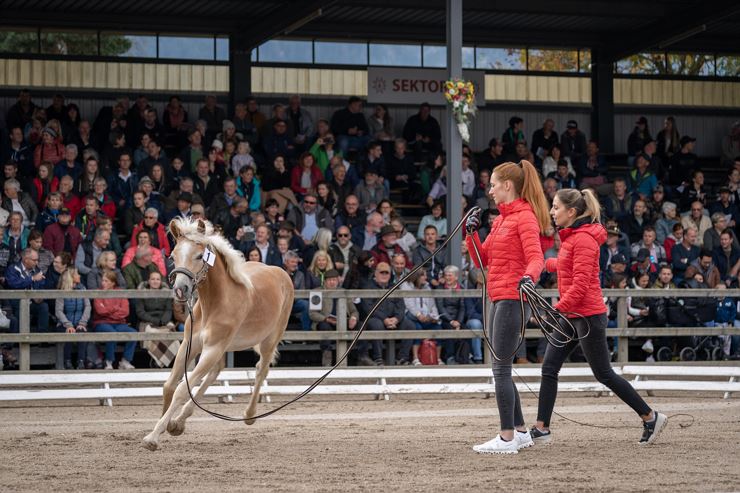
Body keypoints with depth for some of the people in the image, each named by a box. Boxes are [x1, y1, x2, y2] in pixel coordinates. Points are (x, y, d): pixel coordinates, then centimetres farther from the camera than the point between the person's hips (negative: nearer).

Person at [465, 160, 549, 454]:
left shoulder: (525, 217, -10)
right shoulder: (501, 219, 19)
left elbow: (536, 258, -20)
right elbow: (483, 261, 20)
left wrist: (528, 277, -39)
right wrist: (471, 234, 6)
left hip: (512, 300, -10)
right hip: (498, 300, 10)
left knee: (501, 368, -10)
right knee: (501, 369, 13)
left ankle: (507, 439, -8)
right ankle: (520, 431, 21)